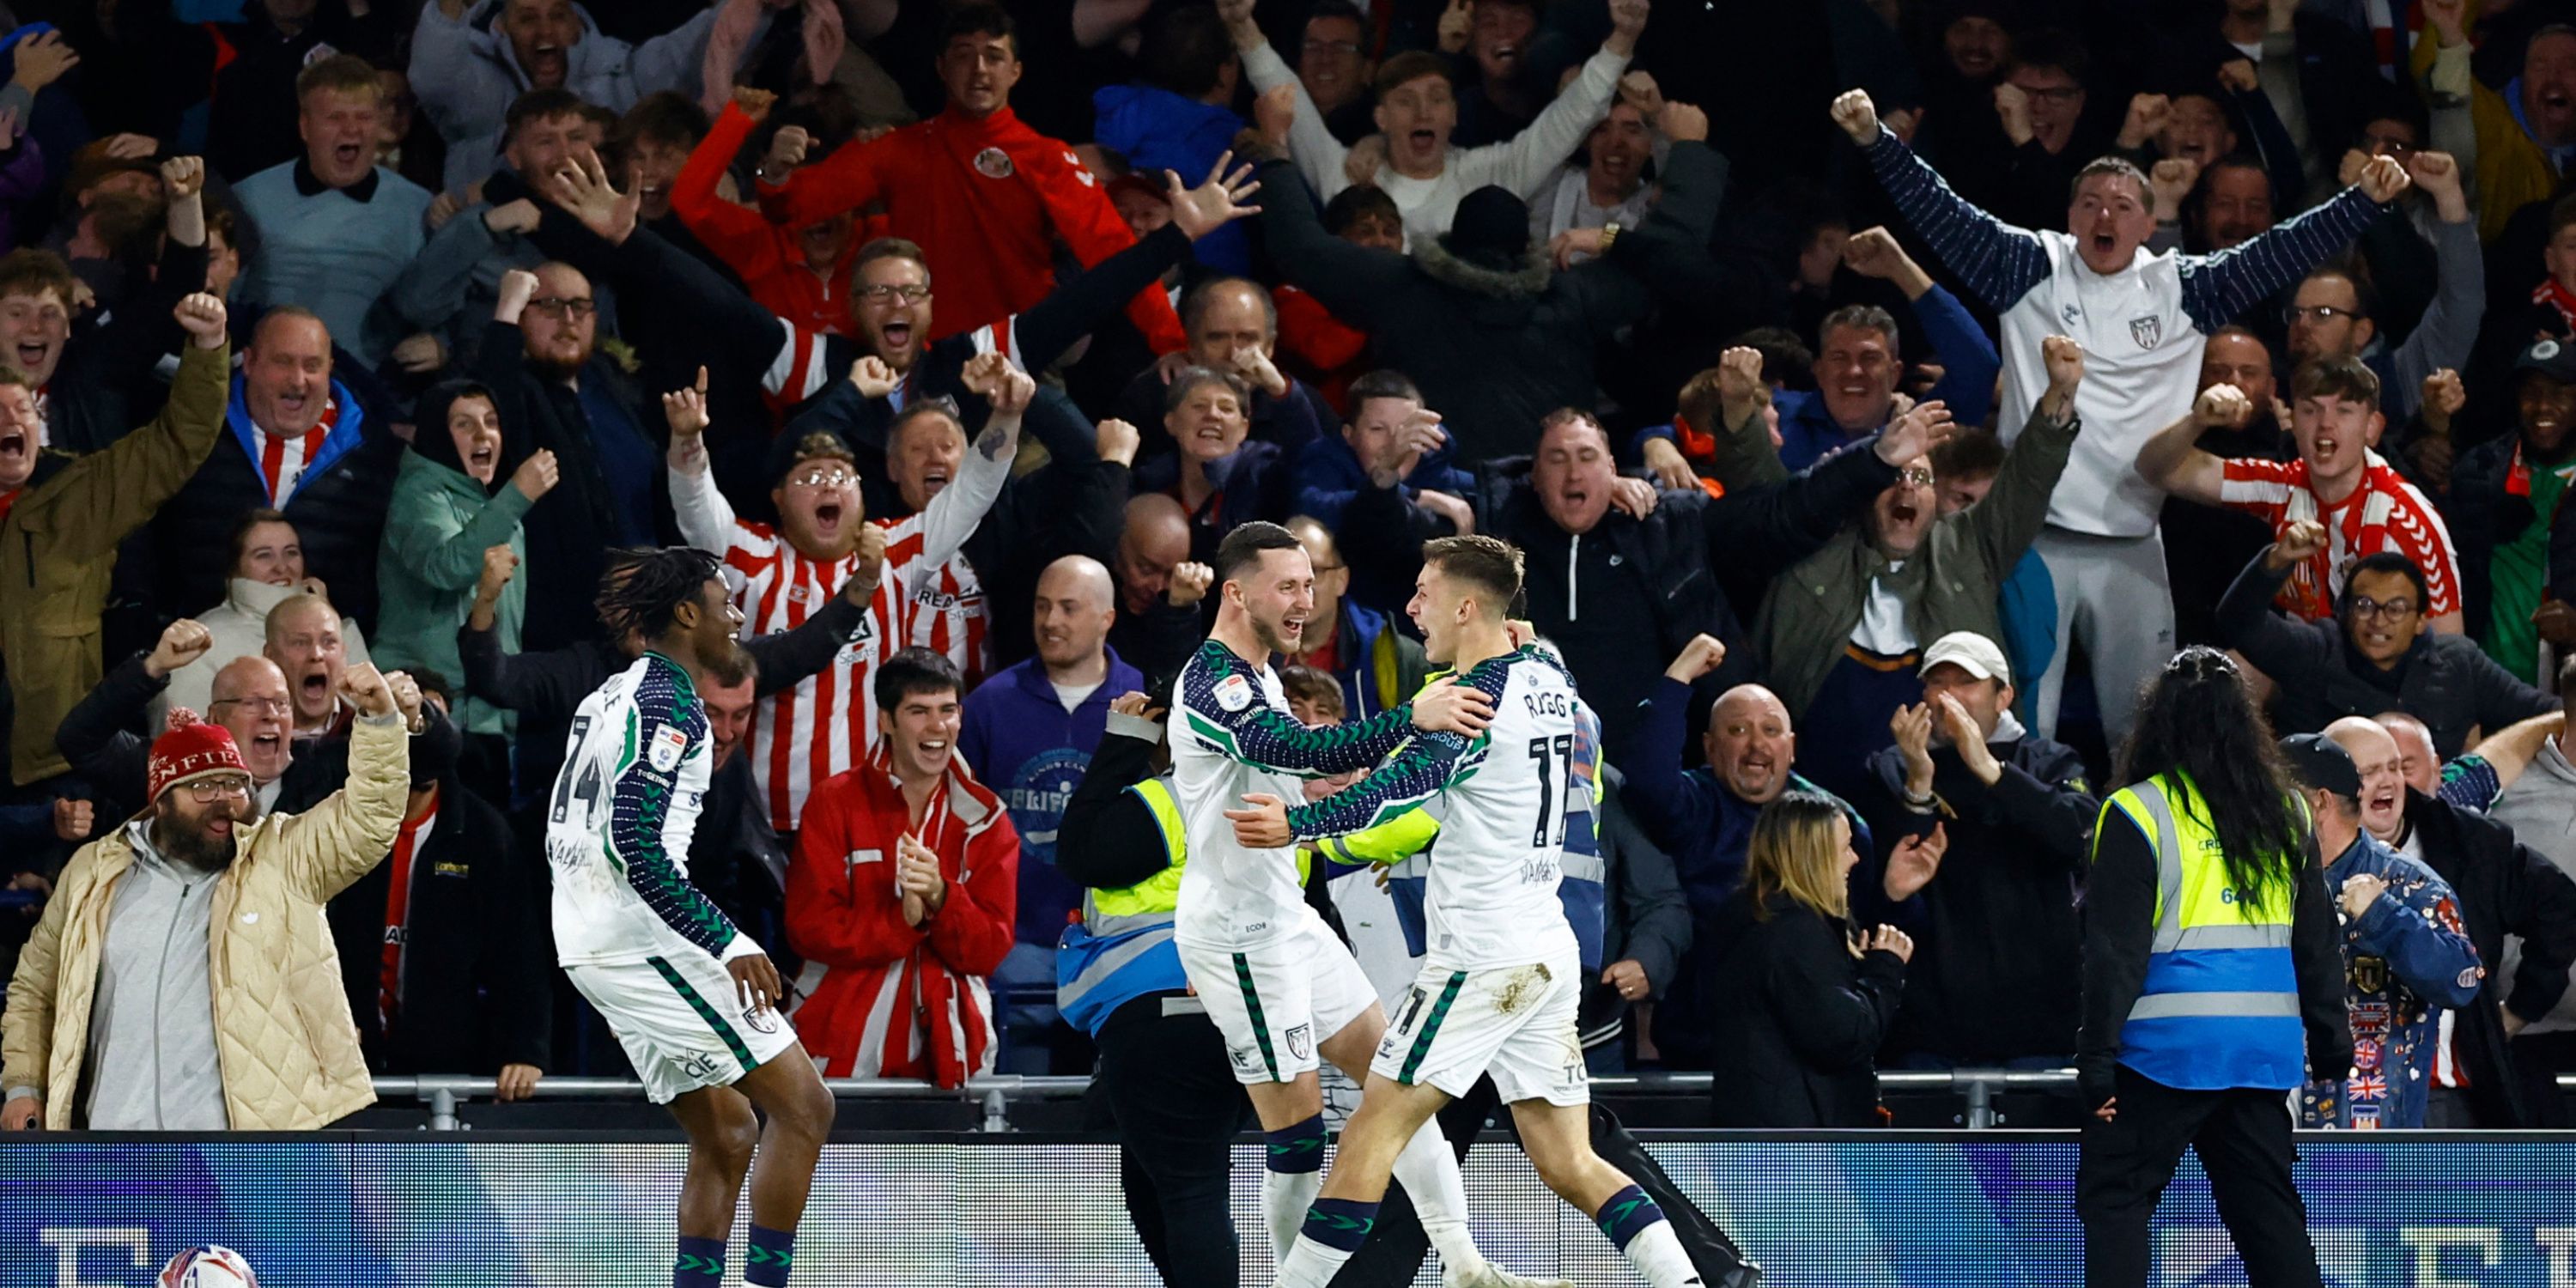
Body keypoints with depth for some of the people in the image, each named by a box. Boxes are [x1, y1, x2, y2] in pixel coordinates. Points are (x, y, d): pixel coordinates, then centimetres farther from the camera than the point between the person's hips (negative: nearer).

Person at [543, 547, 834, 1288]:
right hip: (640, 938, -10)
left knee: (726, 1137, 13)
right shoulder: (668, 700, -12)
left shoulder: (615, 694, 17)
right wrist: (729, 944, -24)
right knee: (804, 1106, -8)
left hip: (592, 941, 10)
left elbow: (564, 834, 21)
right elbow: (634, 839, -23)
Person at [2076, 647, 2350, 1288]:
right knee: (2267, 1208, 12)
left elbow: (2114, 949, -9)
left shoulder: (2138, 813, -6)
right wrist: (2331, 1043, 20)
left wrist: (2097, 1058, -7)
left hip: (2170, 1042, -5)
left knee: (2113, 1196, 2)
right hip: (2266, 1040, 5)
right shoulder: (2285, 813, 9)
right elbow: (2317, 940, 13)